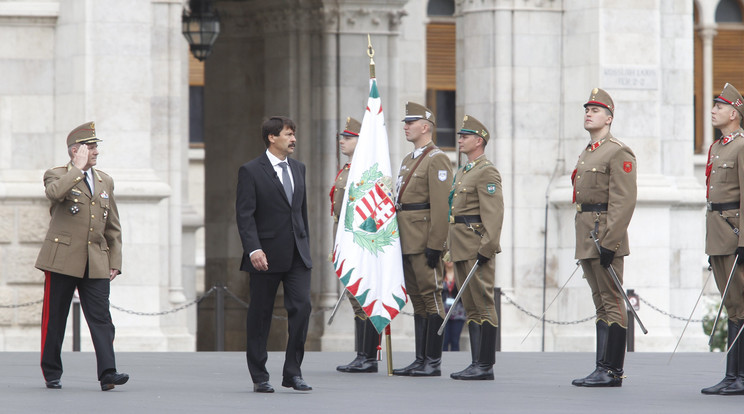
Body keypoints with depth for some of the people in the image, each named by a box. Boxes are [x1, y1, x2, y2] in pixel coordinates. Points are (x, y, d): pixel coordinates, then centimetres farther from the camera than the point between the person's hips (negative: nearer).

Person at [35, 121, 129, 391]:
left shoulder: (105, 182, 16)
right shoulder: (56, 175, 1)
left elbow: (113, 228, 20)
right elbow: (54, 193, -26)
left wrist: (115, 262, 11)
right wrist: (78, 168, -15)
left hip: (96, 264, 4)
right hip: (62, 260, -4)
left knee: (101, 318, -8)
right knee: (54, 318, 3)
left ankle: (108, 373, -14)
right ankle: (51, 374, 13)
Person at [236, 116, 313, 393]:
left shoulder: (298, 169, 14)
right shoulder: (251, 171, -5)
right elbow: (244, 215, -10)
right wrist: (254, 249, -20)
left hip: (297, 255, 5)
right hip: (266, 256, -5)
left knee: (302, 306, -9)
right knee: (260, 315, 3)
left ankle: (292, 372, -1)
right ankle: (259, 377, 12)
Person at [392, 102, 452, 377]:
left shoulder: (437, 159, -9)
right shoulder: (408, 160, 20)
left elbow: (441, 205, -16)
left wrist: (435, 244, -21)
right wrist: (398, 240, 17)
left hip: (424, 241, -9)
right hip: (407, 241, 9)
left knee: (430, 297, -7)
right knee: (417, 300, 10)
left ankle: (433, 362, -6)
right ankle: (421, 360, 12)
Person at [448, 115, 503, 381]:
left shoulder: (487, 172, -9)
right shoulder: (462, 173, 20)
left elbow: (494, 213, -17)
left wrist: (486, 248, -22)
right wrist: (452, 246, 20)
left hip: (477, 249, -10)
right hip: (461, 249, 10)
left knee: (483, 305, -7)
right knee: (471, 307, 9)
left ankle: (486, 366, -7)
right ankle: (477, 364, 12)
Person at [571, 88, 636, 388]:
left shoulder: (618, 153, -9)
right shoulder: (586, 154, 19)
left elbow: (623, 202, -16)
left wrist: (608, 242, -22)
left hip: (605, 237, -9)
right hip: (586, 238, 9)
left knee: (611, 303, -7)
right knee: (601, 304, 10)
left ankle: (612, 371, -7)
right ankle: (603, 369, 11)